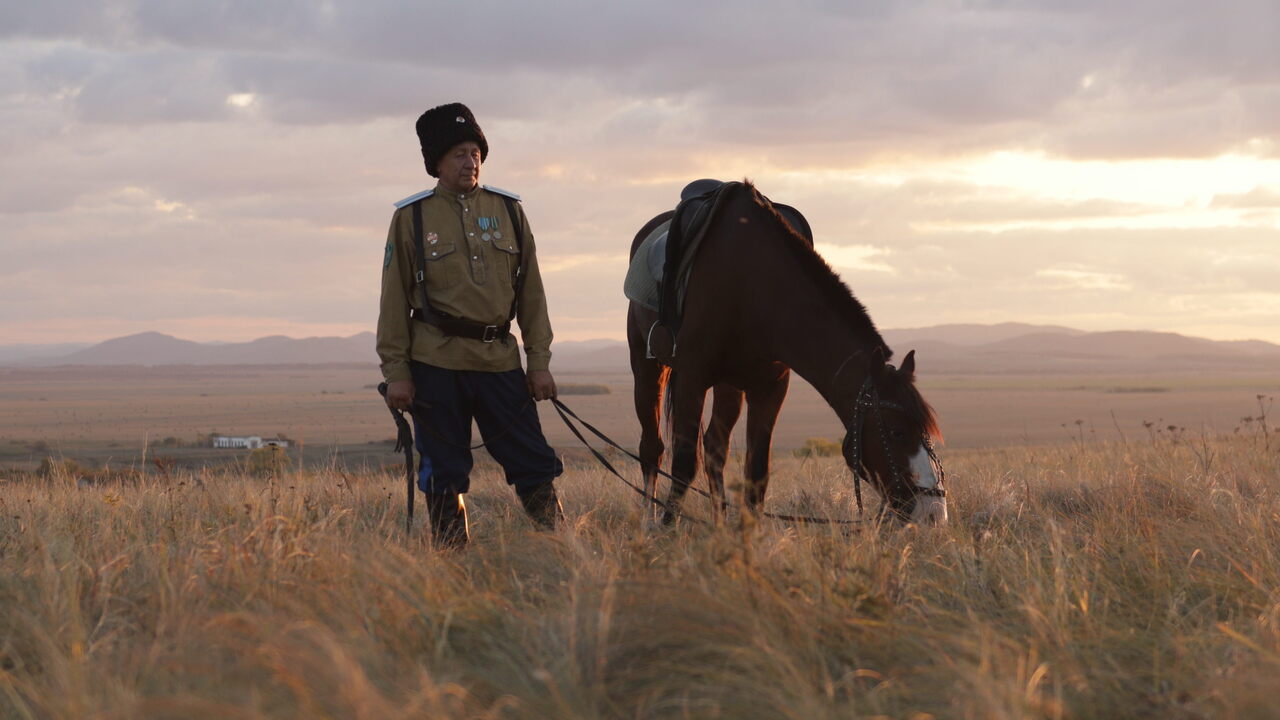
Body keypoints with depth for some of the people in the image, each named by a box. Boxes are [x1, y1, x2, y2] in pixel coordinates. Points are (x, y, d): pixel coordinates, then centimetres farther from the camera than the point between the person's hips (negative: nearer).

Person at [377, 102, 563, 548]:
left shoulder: (508, 211, 9)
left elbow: (531, 293, 11)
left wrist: (539, 361, 6)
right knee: (443, 476, 3)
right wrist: (396, 373, -2)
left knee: (534, 463, -2)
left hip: (500, 361, 2)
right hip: (437, 364, -2)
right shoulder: (411, 218, 2)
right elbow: (394, 301, 3)